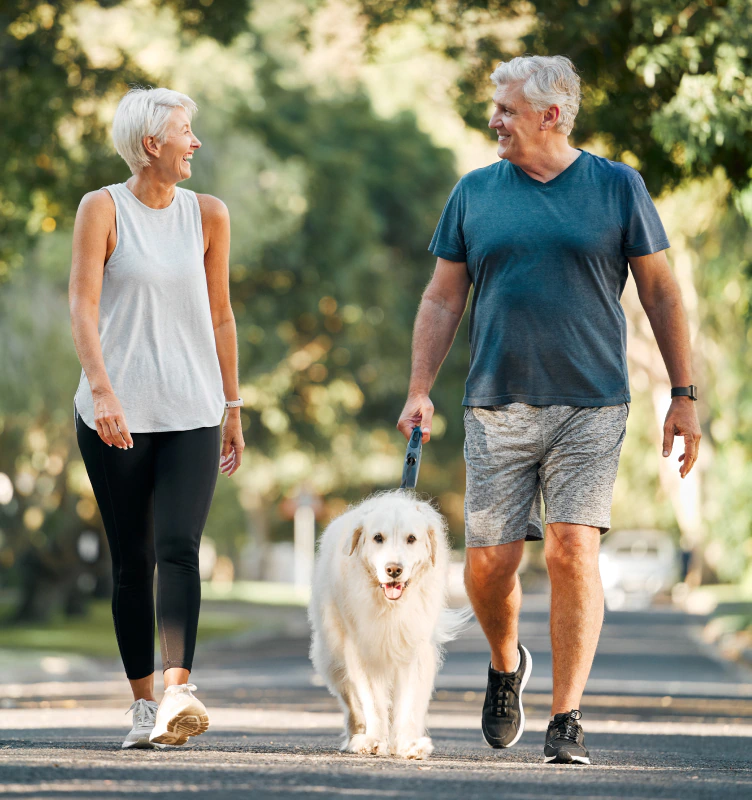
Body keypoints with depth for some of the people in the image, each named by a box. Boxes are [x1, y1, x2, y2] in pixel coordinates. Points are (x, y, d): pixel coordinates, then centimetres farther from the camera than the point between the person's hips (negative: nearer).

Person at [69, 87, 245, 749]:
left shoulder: (208, 215, 9)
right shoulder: (103, 209, -1)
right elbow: (84, 304, -10)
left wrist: (233, 408, 17)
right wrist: (102, 389, -23)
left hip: (191, 414, 1)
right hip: (115, 416, -1)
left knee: (178, 547, -16)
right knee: (131, 561, 3)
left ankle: (179, 689, -28)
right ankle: (145, 705, 11)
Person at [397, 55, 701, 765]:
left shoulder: (617, 187, 4)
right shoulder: (474, 193, 10)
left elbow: (659, 292, 7)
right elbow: (442, 299, 13)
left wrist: (683, 396, 3)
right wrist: (419, 390, 3)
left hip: (591, 407, -2)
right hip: (497, 407, 2)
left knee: (573, 552, -12)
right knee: (489, 560, -1)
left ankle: (566, 720, -5)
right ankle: (506, 666, 30)